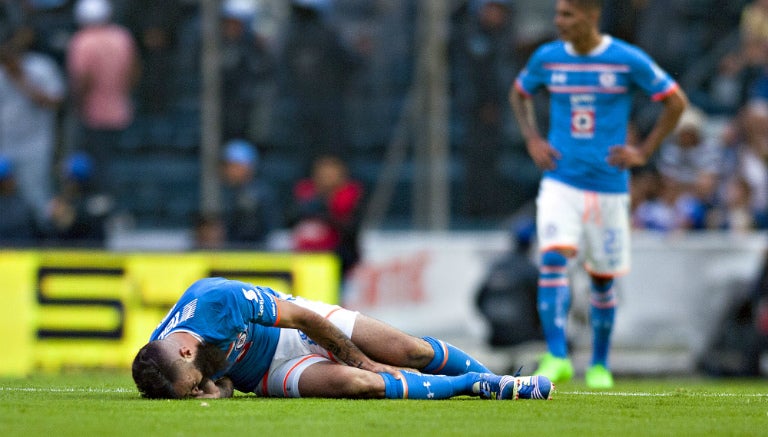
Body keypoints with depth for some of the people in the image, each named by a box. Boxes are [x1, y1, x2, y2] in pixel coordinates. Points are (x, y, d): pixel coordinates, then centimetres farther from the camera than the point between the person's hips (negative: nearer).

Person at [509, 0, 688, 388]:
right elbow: (519, 93, 21)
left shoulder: (629, 61, -7)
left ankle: (599, 365, 26)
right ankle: (556, 359, -25)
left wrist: (644, 152, -2)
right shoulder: (546, 58, 1)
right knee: (553, 260, -20)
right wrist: (532, 140, 7)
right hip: (560, 182, 1)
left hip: (608, 185, -1)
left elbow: (676, 101, 3)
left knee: (602, 279, 9)